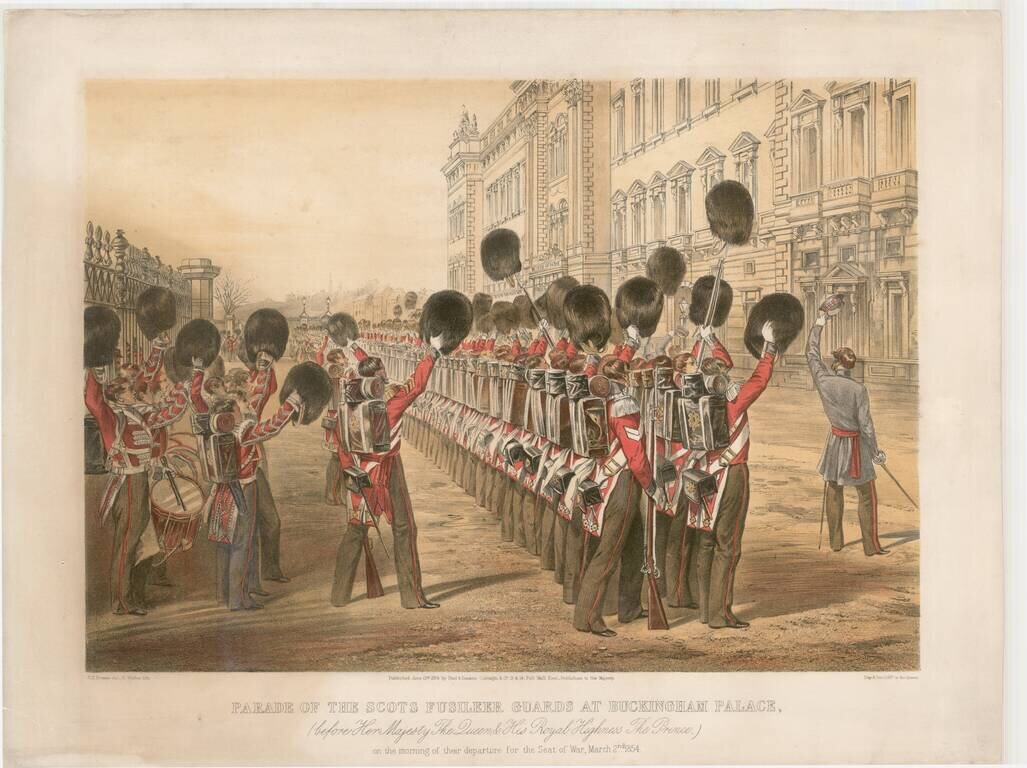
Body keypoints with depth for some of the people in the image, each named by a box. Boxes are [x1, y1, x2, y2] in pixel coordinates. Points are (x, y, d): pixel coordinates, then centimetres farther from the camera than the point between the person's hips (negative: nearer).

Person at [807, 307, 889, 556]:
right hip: (856, 443, -4)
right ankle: (870, 545, 6)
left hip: (835, 440, 4)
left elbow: (812, 354, 4)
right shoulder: (858, 390, -19)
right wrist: (875, 451, -5)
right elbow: (865, 424, -16)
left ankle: (836, 541, 22)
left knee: (833, 491, 15)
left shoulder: (823, 380, -10)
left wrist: (818, 326, 14)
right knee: (867, 495, 5)